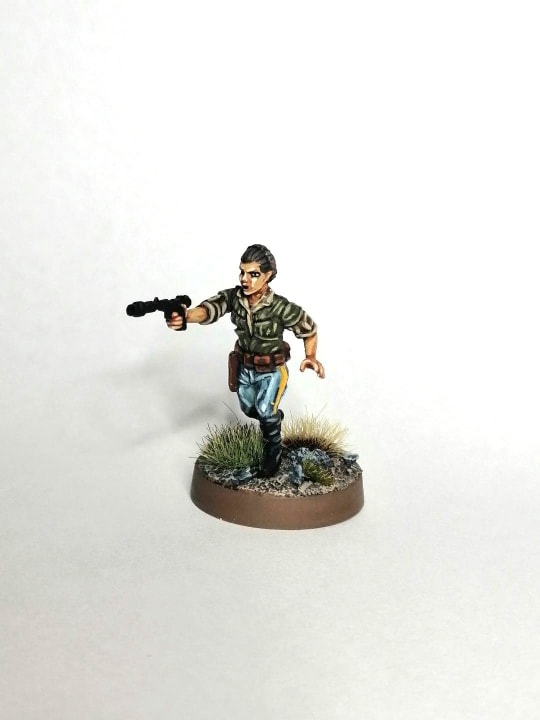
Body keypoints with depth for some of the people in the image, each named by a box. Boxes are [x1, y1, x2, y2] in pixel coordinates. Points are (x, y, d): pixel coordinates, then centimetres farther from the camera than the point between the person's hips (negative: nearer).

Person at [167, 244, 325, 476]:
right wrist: (186, 315, -63)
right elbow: (209, 309, -40)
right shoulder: (233, 296, -20)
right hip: (245, 367, 5)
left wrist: (311, 357, -28)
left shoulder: (281, 307, -29)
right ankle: (274, 415, 59)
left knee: (265, 411, -15)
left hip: (271, 370, -5)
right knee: (249, 409, 24)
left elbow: (309, 329, -12)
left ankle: (272, 455, 13)